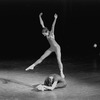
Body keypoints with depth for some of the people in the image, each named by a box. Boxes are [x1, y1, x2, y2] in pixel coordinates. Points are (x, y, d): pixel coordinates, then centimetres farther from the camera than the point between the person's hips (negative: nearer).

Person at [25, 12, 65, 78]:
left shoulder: (51, 33, -18)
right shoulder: (47, 33, -3)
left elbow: (53, 26, -33)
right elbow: (42, 24, -2)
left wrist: (55, 19, -47)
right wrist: (40, 17, -5)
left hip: (57, 47, -7)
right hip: (51, 48, 7)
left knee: (59, 60, -7)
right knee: (42, 57, 6)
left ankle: (62, 73, -1)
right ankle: (33, 66, 12)